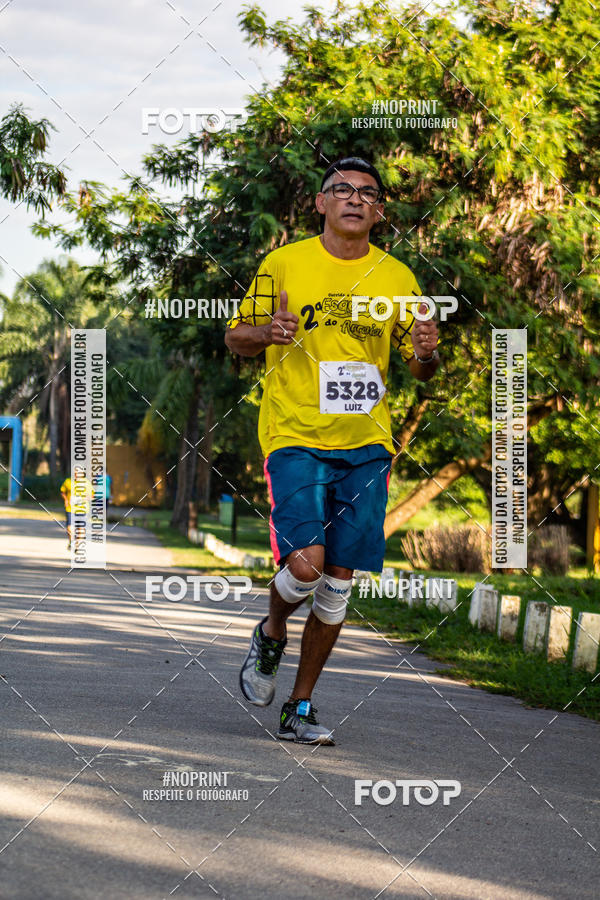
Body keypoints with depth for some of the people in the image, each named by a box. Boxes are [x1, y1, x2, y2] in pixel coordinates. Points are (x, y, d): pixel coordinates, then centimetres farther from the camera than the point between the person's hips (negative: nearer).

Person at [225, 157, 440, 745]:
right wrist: (267, 333, -15)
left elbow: (419, 367, 15)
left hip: (366, 444, 3)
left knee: (338, 579, 3)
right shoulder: (283, 264, 1)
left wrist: (427, 354, -9)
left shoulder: (397, 278, 8)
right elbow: (236, 337, 8)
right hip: (295, 438, -3)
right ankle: (270, 635, 16)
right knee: (305, 563, -19)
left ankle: (300, 707, 16)